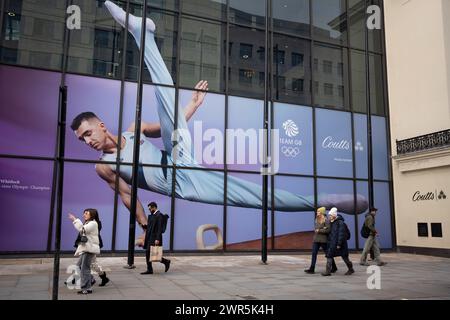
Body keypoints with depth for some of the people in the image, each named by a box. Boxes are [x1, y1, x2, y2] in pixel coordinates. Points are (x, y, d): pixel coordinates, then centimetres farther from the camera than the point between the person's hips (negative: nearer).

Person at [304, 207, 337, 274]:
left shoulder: (326, 220, -11)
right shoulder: (317, 220, 11)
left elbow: (328, 230, -19)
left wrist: (319, 230, -14)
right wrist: (322, 229, -4)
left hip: (323, 240, -7)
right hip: (316, 239, 7)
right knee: (314, 253, -1)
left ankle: (334, 267, 24)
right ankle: (312, 269, -1)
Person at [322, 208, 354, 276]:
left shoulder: (340, 222, -15)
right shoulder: (332, 222, 11)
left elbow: (341, 234, -18)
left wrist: (339, 244, -21)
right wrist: (329, 241, 14)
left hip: (340, 243, -8)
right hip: (332, 244, 8)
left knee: (344, 257, 7)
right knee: (329, 255, 0)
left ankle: (351, 269, 26)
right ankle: (328, 271, 2)